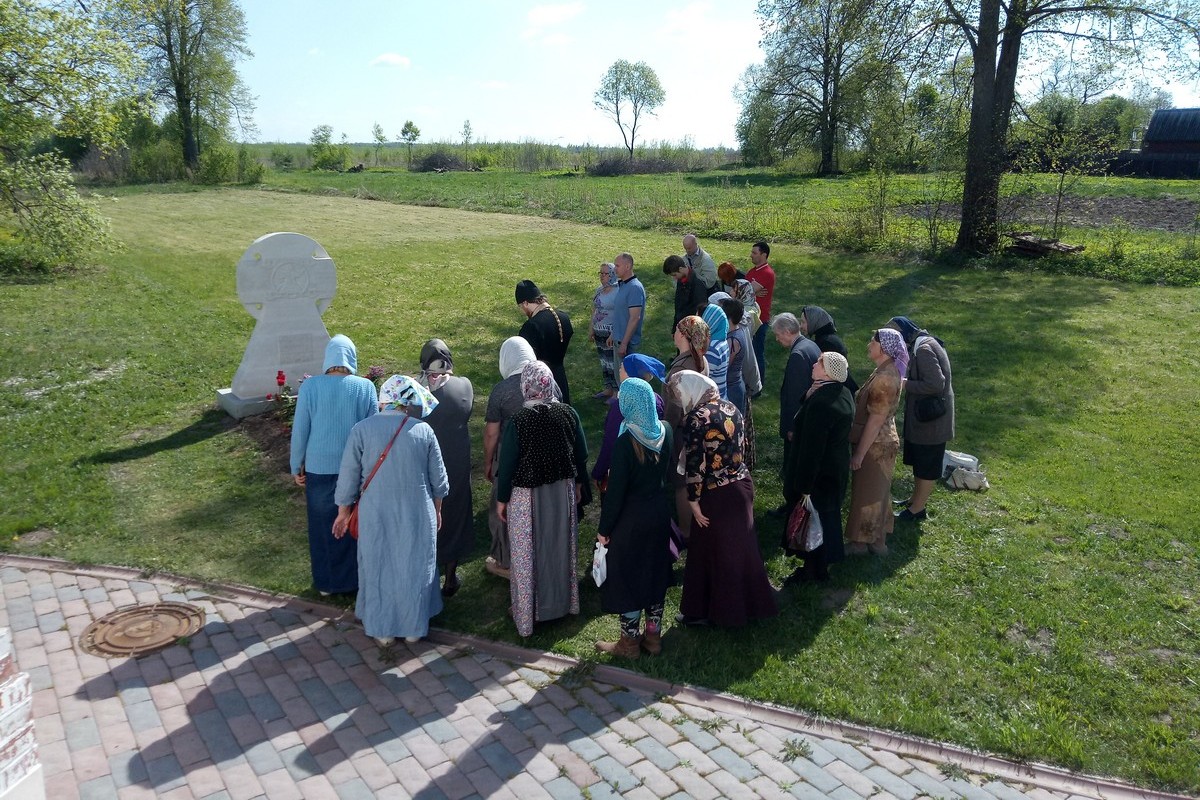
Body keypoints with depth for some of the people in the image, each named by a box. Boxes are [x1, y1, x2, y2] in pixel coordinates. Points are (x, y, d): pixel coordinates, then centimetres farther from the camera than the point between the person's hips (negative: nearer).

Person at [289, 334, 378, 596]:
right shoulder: (365, 387, -10)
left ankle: (325, 583, 28)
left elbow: (299, 430, -5)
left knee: (322, 526, 16)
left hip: (318, 467, 0)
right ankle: (351, 579, 29)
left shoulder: (310, 386, -10)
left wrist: (297, 467, 7)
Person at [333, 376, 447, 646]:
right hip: (417, 516, 0)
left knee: (378, 568, 16)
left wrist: (343, 512, 10)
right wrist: (437, 511, 16)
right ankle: (414, 628, 30)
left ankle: (383, 631, 30)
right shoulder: (423, 430, -9)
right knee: (414, 568, 16)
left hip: (376, 516, 0)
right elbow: (438, 480, 0)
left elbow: (348, 477, -5)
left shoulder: (362, 429, -11)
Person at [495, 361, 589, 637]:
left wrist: (502, 499, -1)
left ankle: (527, 613, 26)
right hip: (562, 490, 4)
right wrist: (578, 481, 17)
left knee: (528, 554, 12)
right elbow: (581, 452, 1)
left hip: (527, 495, -4)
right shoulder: (567, 413, -10)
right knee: (560, 546, 22)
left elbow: (507, 463, -15)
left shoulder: (518, 420, -22)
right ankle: (561, 601, 40)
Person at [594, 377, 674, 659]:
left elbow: (616, 490, -19)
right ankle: (653, 636, 30)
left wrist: (604, 528, -10)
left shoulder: (626, 441, -24)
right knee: (655, 572, 18)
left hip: (631, 519, -6)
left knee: (627, 577, 9)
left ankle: (629, 641, 22)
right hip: (660, 513, 6)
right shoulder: (665, 431, -5)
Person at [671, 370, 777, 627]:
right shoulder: (730, 407, 3)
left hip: (716, 494, -7)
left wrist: (693, 501, -11)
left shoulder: (696, 418, -20)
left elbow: (695, 464, -20)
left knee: (715, 551, 8)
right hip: (742, 483, 7)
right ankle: (746, 603, 37)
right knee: (740, 547, 21)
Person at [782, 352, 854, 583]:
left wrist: (804, 487, -23)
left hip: (818, 474, -9)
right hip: (836, 470, 9)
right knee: (827, 517, 23)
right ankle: (826, 560, 40)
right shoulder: (843, 393, 0)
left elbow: (811, 448, -27)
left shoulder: (821, 402, -31)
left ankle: (814, 569, 25)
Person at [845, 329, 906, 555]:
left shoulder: (884, 378, -26)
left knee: (867, 493, 5)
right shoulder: (888, 371, 5)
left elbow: (876, 420, -25)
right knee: (876, 492, 19)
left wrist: (859, 453, -20)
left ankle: (861, 542, 20)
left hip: (875, 445, -10)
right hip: (881, 442, 10)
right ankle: (877, 540, 33)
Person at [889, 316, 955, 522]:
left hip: (930, 419, -10)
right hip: (923, 415, 10)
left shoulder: (923, 349, -23)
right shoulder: (921, 344, 7)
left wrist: (905, 384, -19)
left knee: (926, 466, 4)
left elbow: (936, 384, -27)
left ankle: (917, 509, 15)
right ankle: (916, 499, 36)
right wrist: (905, 379, -1)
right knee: (919, 462, 22)